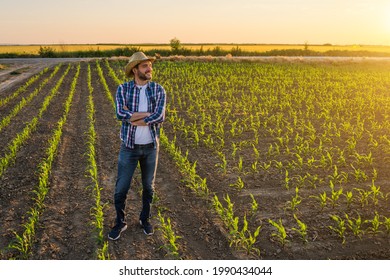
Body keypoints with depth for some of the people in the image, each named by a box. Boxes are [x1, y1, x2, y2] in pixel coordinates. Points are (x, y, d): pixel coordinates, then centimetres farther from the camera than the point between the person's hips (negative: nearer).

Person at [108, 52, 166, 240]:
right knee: (121, 188, 5)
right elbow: (120, 114, -25)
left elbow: (160, 117, -22)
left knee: (148, 186, 15)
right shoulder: (122, 89, -8)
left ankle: (145, 218, 38)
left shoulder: (159, 90, -6)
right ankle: (120, 223, 28)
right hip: (129, 147, -1)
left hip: (150, 146, 1)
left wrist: (132, 117, -21)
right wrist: (148, 114, -23)